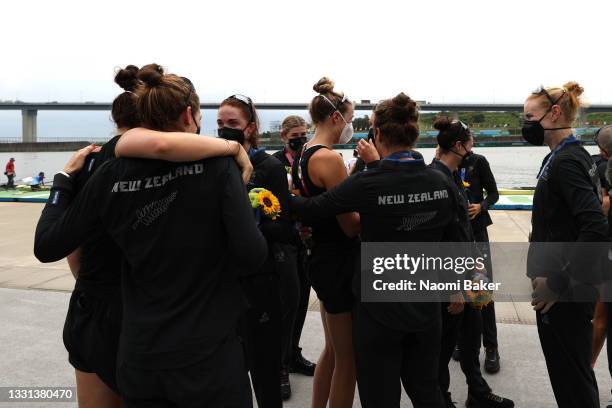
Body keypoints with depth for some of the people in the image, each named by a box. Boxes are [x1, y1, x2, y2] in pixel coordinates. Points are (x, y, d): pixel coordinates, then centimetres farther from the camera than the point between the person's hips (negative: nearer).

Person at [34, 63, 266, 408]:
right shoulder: (217, 163, -12)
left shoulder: (111, 176, -4)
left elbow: (46, 247, 1)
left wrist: (66, 176, 12)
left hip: (141, 356, 3)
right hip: (210, 353, -3)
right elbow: (252, 254, -19)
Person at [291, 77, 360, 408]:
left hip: (321, 257, 10)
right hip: (339, 262, -10)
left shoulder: (303, 155, 8)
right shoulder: (329, 158, -20)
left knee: (333, 348, 24)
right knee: (348, 357, 6)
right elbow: (351, 225, -20)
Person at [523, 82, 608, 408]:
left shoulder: (565, 162, -20)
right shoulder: (568, 156, 11)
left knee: (571, 379, 4)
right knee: (573, 373, 22)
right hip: (569, 286, 10)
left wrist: (557, 283, -23)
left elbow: (597, 230, -29)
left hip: (564, 294, -10)